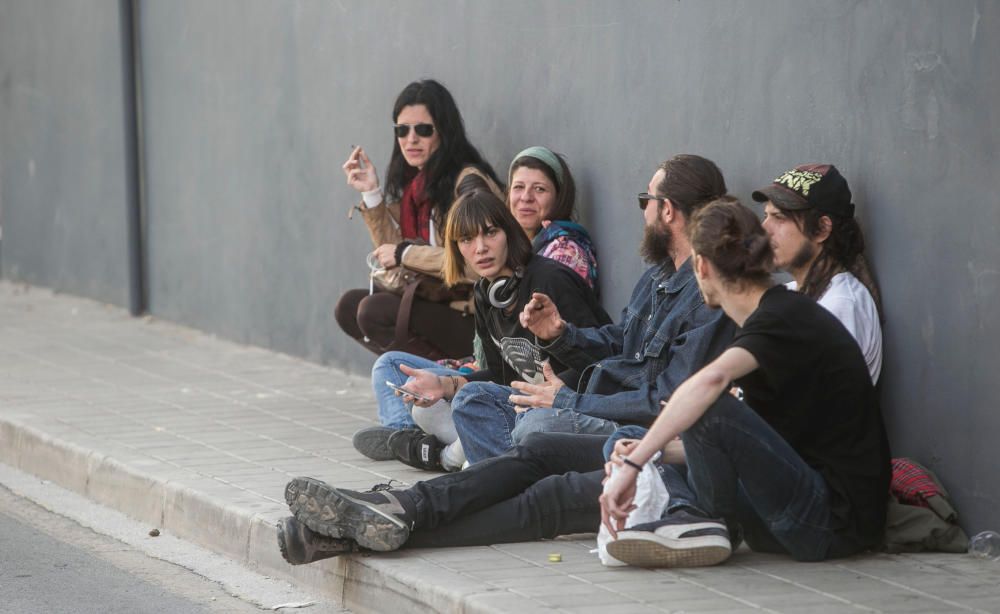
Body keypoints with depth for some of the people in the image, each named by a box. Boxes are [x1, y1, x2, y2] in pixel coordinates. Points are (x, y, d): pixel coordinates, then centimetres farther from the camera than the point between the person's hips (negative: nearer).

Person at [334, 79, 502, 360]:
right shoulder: (414, 182, 12)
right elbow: (391, 254, 13)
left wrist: (406, 254, -13)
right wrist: (371, 193, 5)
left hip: (472, 316, -9)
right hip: (433, 302, 9)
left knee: (376, 310, -22)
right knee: (348, 306, -3)